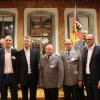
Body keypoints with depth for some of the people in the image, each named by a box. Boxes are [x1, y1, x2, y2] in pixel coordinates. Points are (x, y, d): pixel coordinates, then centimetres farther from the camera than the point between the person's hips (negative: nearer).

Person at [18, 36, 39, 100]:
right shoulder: (19, 53, -2)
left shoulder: (35, 53, 0)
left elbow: (37, 66, 0)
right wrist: (18, 80, -4)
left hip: (33, 78, 1)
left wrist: (37, 79, -2)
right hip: (23, 78, 0)